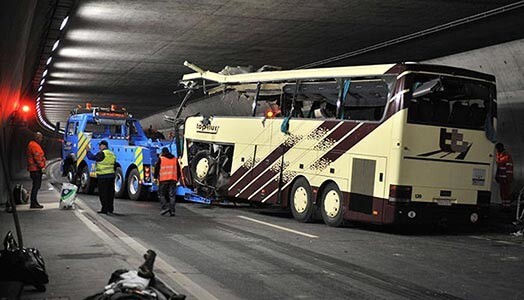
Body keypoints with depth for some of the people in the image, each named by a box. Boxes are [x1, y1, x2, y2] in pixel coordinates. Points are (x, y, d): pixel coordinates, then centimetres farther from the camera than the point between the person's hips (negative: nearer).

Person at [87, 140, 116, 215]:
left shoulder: (102, 153, -12)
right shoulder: (112, 154, 14)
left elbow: (92, 157, -10)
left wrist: (88, 151, 6)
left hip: (103, 176, -8)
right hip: (111, 176, 8)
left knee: (103, 193, -2)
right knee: (110, 193, 11)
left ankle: (105, 209, -3)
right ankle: (110, 209, 16)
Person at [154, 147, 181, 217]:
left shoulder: (161, 158, 3)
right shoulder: (175, 159, 15)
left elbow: (157, 168, 4)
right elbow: (178, 170, 19)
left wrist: (155, 177, 14)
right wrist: (178, 178, 28)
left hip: (163, 179, -3)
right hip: (173, 179, 4)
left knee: (161, 194, 7)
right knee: (172, 195, 4)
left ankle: (165, 207, -8)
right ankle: (172, 210, 0)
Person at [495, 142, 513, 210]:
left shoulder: (507, 156, -14)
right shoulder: (499, 155, 14)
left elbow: (509, 168, -18)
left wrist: (508, 178, -21)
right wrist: (496, 176, 19)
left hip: (506, 178, -9)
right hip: (501, 178, 9)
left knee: (507, 192, -6)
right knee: (502, 192, 11)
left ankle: (507, 207, -4)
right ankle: (504, 206, 17)